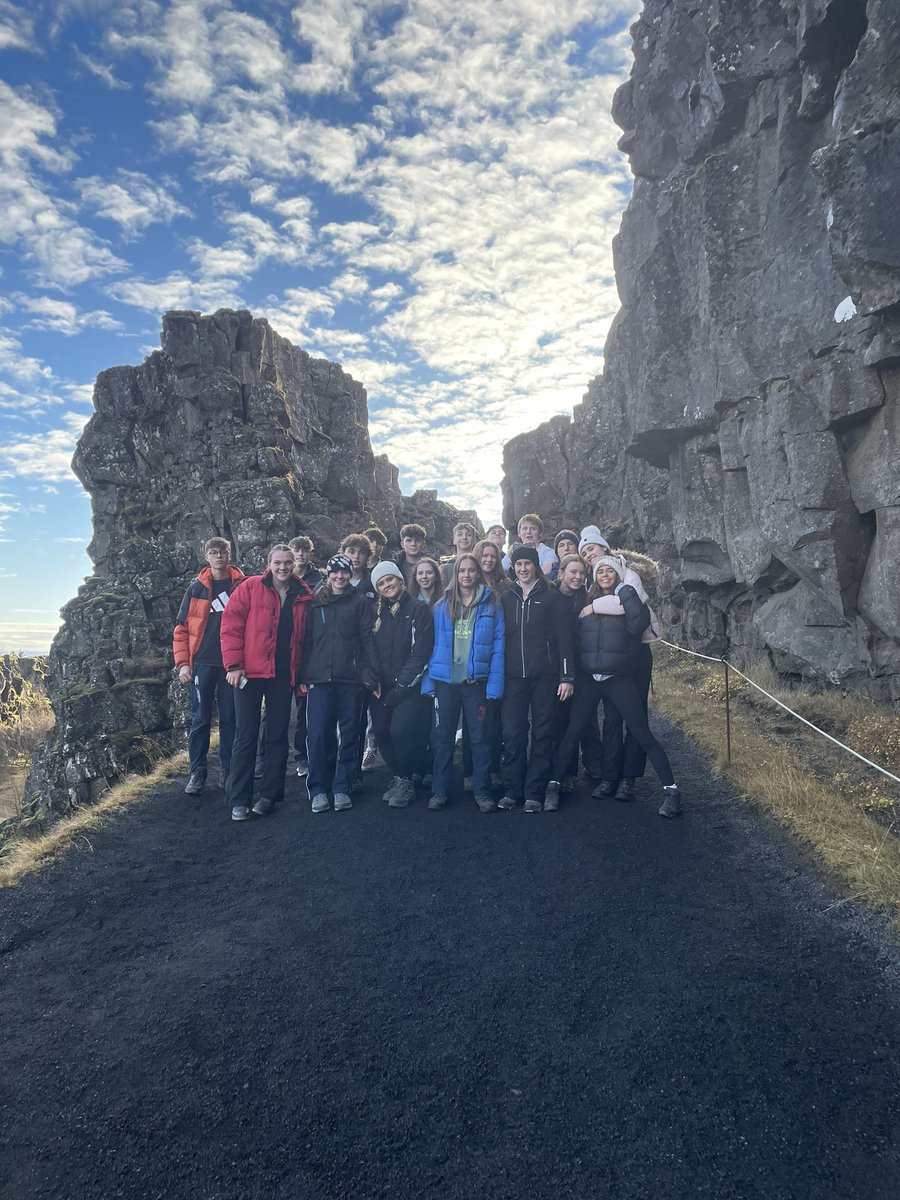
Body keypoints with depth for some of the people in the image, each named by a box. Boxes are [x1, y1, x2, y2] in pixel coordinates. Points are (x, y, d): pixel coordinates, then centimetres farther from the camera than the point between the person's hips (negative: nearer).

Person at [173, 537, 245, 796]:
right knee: (200, 719, 5)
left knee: (229, 719, 7)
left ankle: (229, 771, 17)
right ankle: (196, 772, 15)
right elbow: (181, 628, 6)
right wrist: (183, 663, -3)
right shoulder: (196, 588, 5)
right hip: (202, 663, 1)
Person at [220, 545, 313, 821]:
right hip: (250, 673, -3)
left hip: (283, 675, 3)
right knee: (246, 736, 2)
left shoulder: (304, 596, 7)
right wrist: (233, 665, -12)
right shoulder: (249, 588, -2)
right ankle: (239, 799, 11)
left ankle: (270, 795, 20)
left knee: (278, 736, 8)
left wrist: (300, 673, 7)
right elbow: (230, 626, -6)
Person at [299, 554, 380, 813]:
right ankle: (318, 789, 11)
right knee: (318, 734, -2)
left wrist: (371, 676, -7)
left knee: (350, 734, 5)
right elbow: (307, 639, 10)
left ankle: (342, 788, 17)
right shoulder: (316, 602, 11)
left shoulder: (361, 602, 4)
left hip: (351, 679, -1)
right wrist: (303, 677, 4)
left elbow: (367, 639, 0)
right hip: (319, 678, 1)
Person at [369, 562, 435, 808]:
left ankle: (405, 781, 4)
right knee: (382, 732, -2)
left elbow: (421, 651, -10)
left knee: (400, 730, -18)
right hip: (382, 686, 5)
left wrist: (401, 685, -12)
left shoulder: (419, 610, -4)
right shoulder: (377, 613, 12)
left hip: (409, 685, -5)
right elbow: (371, 649, 12)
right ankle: (399, 777, 21)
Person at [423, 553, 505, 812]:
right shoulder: (442, 606, 5)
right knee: (442, 737, 9)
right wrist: (428, 681, -2)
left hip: (477, 681, -2)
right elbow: (433, 644, 5)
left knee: (480, 738, 5)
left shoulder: (492, 605, 1)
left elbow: (498, 646, -2)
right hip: (445, 681, 2)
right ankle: (440, 790, 20)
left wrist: (495, 684, -10)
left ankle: (482, 791, 18)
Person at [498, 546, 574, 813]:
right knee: (512, 735, 1)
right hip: (513, 677, 2)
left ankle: (534, 793, 12)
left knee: (542, 735, 3)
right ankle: (511, 791, 12)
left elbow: (565, 638, -1)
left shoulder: (552, 598, 2)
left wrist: (567, 677, -8)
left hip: (545, 676, -2)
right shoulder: (505, 598, 11)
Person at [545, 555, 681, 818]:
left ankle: (671, 790, 9)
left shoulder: (627, 599, 3)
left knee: (642, 734, 0)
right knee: (571, 733, 3)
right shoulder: (585, 603, 10)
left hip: (619, 679, -2)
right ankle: (553, 785, 13)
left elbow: (640, 623, -18)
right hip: (588, 679, 2)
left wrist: (623, 589, -14)